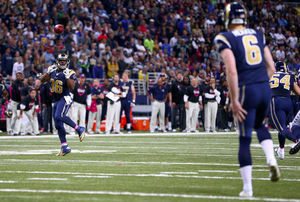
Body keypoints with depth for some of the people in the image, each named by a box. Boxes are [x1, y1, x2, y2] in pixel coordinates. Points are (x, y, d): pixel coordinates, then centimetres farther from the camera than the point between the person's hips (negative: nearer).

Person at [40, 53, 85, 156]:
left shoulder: (70, 73, -9)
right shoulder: (53, 71, 6)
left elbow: (72, 87, -18)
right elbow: (42, 80, 6)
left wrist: (67, 77, -28)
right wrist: (48, 73, -8)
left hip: (65, 98, -6)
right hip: (56, 100, 6)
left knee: (59, 116, -29)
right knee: (58, 124, 5)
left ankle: (79, 129, -14)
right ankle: (65, 147, 11)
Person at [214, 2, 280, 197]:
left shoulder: (226, 39, -5)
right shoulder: (258, 35, 12)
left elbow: (232, 72, -15)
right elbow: (271, 67, 12)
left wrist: (234, 100, -11)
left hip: (247, 90, -5)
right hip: (265, 88, 5)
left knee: (245, 139, 4)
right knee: (259, 124, 31)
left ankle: (247, 188, 5)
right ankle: (271, 160, 6)